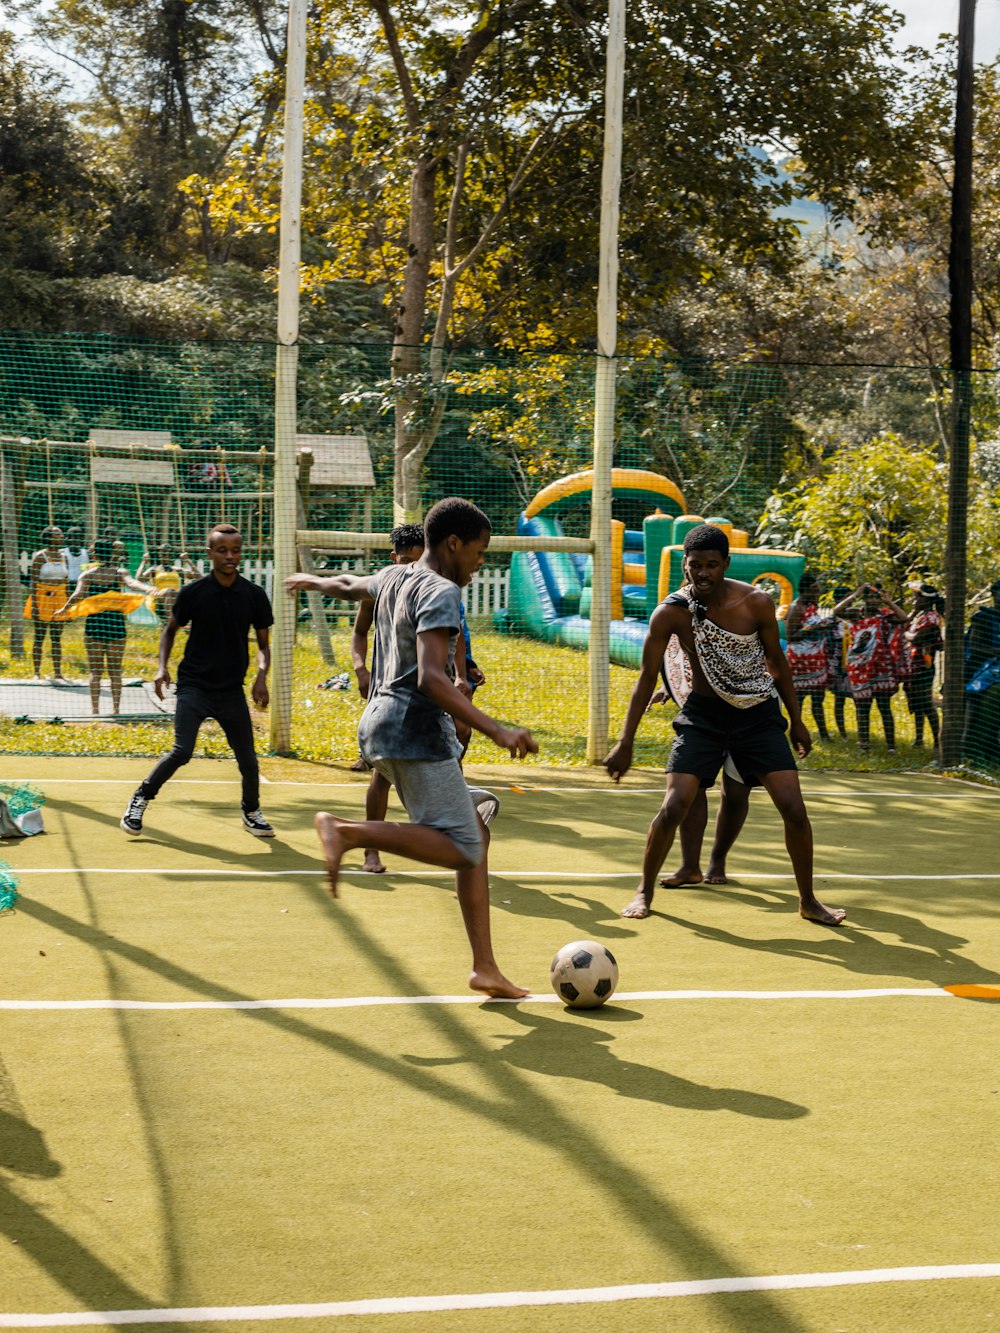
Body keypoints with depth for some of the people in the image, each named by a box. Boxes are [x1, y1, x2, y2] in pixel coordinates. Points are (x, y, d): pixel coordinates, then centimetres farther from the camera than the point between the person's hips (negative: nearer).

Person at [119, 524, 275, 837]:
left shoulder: (254, 595, -1)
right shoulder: (193, 592, -6)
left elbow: (263, 643, 8)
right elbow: (170, 628, 10)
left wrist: (261, 676, -9)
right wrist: (162, 667, -3)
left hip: (232, 690, 2)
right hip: (194, 685, -2)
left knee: (248, 759, 3)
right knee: (182, 751, -17)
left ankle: (252, 812, 29)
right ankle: (140, 799, 4)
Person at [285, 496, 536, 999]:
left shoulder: (393, 578, 15)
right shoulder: (440, 592, -12)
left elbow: (348, 585, 38)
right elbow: (430, 677, -25)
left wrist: (312, 581, 62)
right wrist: (495, 730, -32)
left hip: (381, 722, 10)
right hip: (415, 730, -10)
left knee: (474, 834, 10)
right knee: (463, 849, -14)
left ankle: (485, 967, 6)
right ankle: (348, 830, -24)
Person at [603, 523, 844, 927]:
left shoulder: (756, 603, -14)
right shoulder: (671, 613, -14)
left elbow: (776, 661, 2)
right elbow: (647, 678, -5)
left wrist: (796, 720, 9)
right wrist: (625, 743, -5)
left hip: (759, 715, 0)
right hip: (704, 715, 0)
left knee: (794, 809, -8)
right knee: (673, 807, -13)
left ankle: (808, 901, 11)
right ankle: (644, 891, 9)